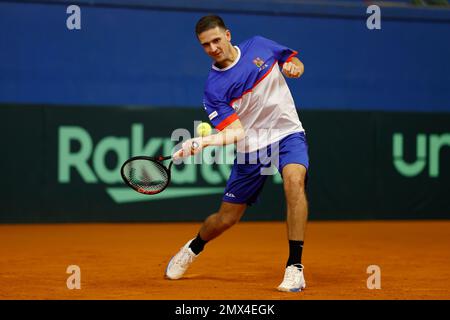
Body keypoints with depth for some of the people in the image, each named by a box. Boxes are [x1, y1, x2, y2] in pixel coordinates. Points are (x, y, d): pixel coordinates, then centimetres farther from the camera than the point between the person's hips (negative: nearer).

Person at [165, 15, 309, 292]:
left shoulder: (259, 46, -1)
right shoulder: (214, 89, -9)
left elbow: (296, 64, 15)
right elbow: (235, 133, -17)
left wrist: (294, 68, -9)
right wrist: (202, 142, -35)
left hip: (288, 134, 0)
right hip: (251, 148, 0)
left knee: (294, 181, -33)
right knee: (226, 219, 7)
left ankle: (295, 268, -26)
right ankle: (193, 249, 45)